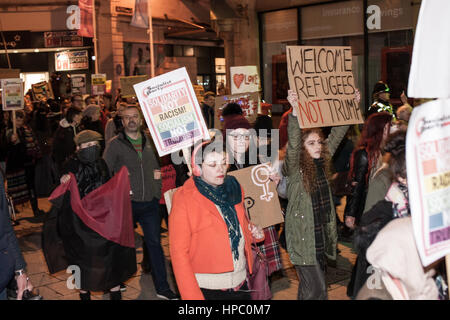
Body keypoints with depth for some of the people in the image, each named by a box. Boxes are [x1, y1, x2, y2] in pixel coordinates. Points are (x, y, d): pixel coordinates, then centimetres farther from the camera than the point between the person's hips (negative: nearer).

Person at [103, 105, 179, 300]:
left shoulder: (149, 141, 8)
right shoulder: (115, 144, -4)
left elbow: (156, 168, 18)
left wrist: (157, 192, 8)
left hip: (150, 202, 3)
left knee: (155, 243, 5)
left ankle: (162, 288, 13)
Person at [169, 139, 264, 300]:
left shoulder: (234, 189, 6)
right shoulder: (184, 199, -11)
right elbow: (179, 253, -12)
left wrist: (252, 233, 1)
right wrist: (192, 296, -17)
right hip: (207, 290, -5)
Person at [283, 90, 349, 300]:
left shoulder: (322, 161, 5)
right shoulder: (294, 167, -13)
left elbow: (337, 133, 9)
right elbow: (292, 143, -31)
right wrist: (295, 111, -44)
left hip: (321, 233, 7)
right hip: (303, 236, -6)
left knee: (309, 286, 18)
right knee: (317, 290, -6)